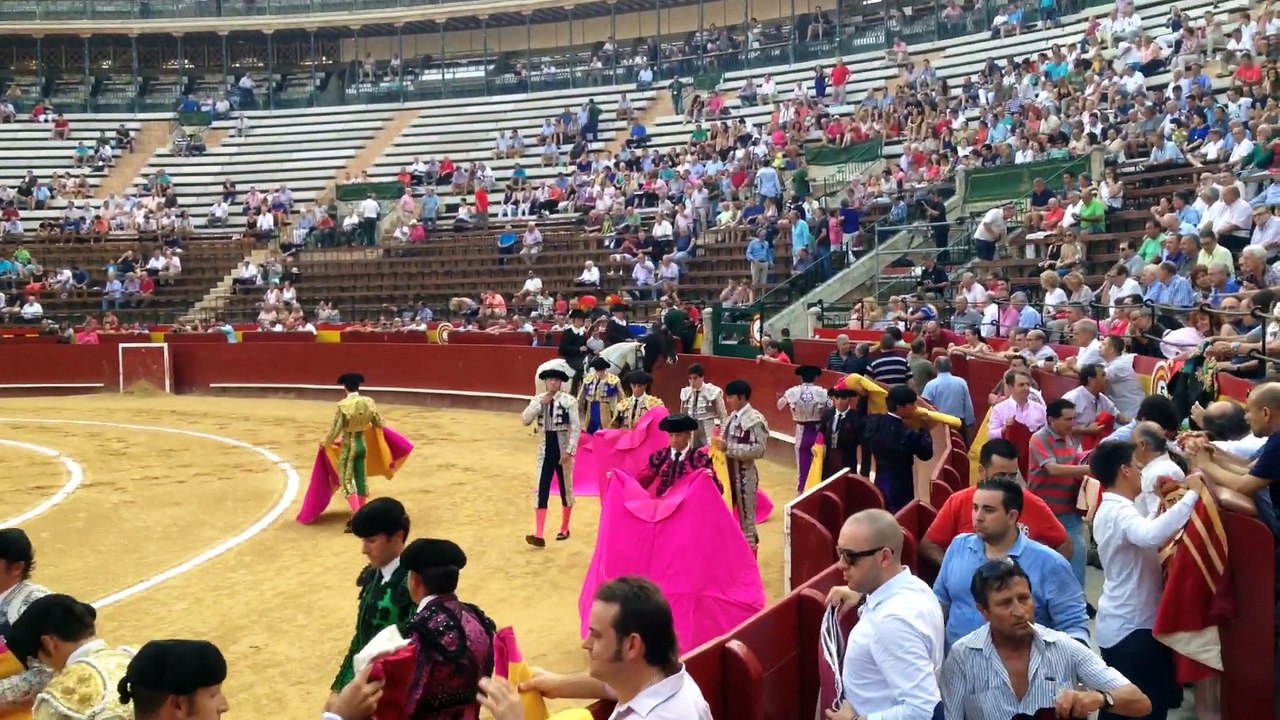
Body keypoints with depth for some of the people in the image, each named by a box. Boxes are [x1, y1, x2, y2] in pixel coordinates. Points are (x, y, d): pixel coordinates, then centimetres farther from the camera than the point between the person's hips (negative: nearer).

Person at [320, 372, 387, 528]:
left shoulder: (343, 405, -19)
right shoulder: (369, 402, -4)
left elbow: (335, 429, -14)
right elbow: (379, 424, 7)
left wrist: (325, 443, 3)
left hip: (348, 446, -5)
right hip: (362, 444, 5)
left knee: (346, 480, 2)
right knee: (361, 479, 12)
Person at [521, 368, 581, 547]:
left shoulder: (569, 401, -9)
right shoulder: (538, 400, 2)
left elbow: (576, 428, -10)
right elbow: (525, 420, -9)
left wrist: (569, 451, -16)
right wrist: (541, 403, -17)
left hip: (563, 451, -2)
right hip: (545, 451, 3)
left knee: (566, 489, 12)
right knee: (541, 492, -4)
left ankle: (564, 529, 28)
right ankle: (539, 535, -6)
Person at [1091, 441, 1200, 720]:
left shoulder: (1109, 509, 12)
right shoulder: (1121, 512, -22)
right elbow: (1151, 535, -43)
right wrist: (1192, 495, -36)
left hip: (1121, 623, 10)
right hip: (1134, 627, -10)